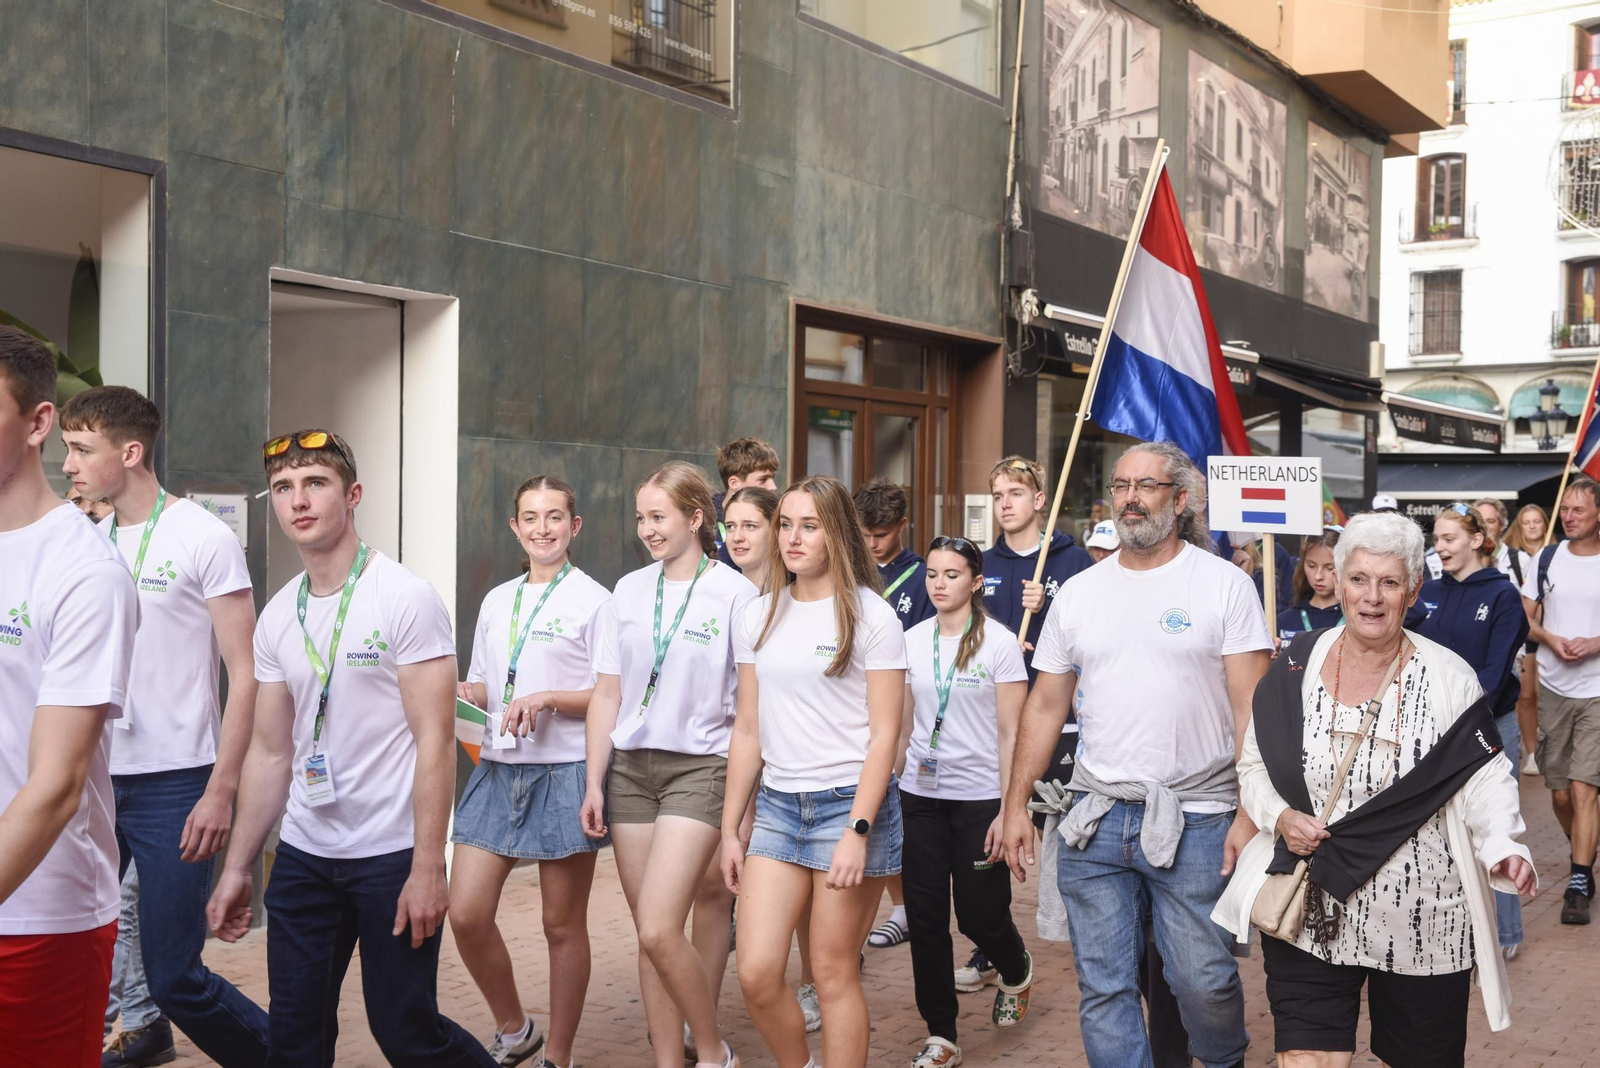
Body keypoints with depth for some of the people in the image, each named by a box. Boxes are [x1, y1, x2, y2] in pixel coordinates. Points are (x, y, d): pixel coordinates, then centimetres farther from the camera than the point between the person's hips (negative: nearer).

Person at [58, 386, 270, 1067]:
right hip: (93, 780, 6)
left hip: (173, 783, -6)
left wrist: (221, 792, -14)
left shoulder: (202, 538, -6)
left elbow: (245, 674, -8)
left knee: (174, 977, -2)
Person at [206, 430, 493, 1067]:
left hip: (392, 856, -5)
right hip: (304, 854, 6)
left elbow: (435, 740, -13)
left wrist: (428, 868, -17)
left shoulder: (406, 599, -11)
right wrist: (237, 868, 11)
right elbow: (270, 751, 12)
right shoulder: (277, 617, 7)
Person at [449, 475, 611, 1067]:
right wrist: (461, 693, -2)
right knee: (466, 914, 0)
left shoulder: (594, 601, -4)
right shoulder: (497, 601, 14)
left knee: (562, 925, 4)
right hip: (497, 769, 5)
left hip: (564, 773, -5)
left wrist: (547, 698, -19)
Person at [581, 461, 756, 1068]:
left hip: (699, 767, -5)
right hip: (630, 768, 5)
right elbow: (607, 692, 10)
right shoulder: (629, 591, 8)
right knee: (650, 935, 8)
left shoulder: (735, 594, -6)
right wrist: (594, 782, 6)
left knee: (659, 931, -14)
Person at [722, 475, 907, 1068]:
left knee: (834, 973, 1)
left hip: (850, 802, -4)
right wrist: (729, 829, 11)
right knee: (756, 973, -2)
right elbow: (748, 730, 12)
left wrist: (857, 831, -16)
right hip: (778, 806, 4)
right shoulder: (757, 618, 9)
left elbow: (884, 735, -8)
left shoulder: (870, 616, -5)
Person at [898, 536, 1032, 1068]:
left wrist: (1009, 809, -13)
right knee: (925, 917, 3)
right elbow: (902, 723, 11)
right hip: (920, 796, 4)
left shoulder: (999, 643, -6)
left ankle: (1017, 972, 38)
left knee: (980, 915, 3)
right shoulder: (913, 640, 5)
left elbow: (1011, 733, -7)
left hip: (979, 798, -4)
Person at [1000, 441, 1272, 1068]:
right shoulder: (1078, 592, 9)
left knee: (1204, 980, 4)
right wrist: (1016, 804, 9)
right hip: (1096, 818, 3)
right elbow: (1045, 707, 12)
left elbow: (1251, 708, -6)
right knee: (1103, 989, 6)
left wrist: (1250, 812, -14)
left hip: (1194, 820, -3)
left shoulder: (1225, 585, -2)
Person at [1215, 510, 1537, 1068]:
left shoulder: (1449, 677, -5)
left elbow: (1484, 779, -5)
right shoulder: (1295, 667, -1)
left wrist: (1503, 847, -23)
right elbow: (1254, 767, 7)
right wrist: (1280, 817, -12)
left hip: (1425, 922, 0)